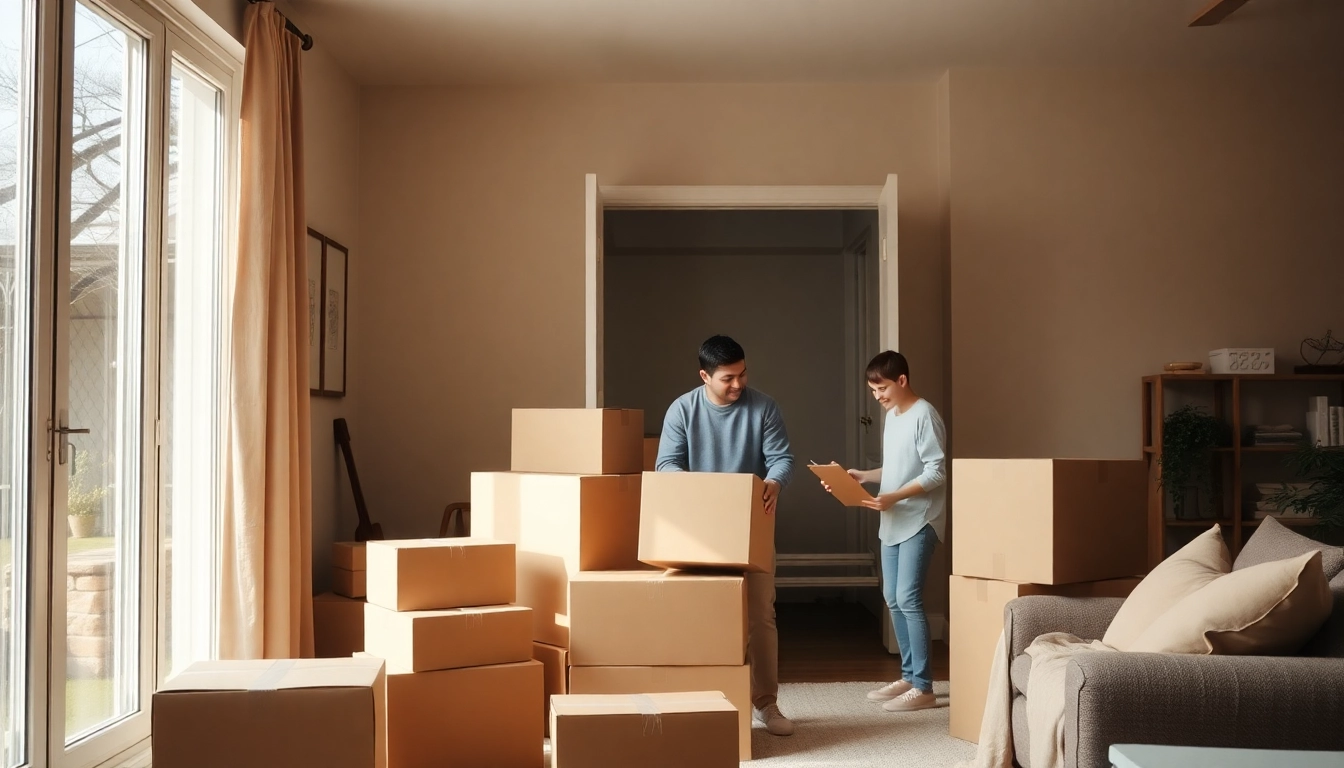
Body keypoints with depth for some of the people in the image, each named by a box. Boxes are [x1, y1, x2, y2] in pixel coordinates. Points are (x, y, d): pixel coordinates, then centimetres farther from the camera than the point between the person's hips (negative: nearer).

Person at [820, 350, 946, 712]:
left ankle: (923, 687, -5)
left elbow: (936, 472, -17)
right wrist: (863, 475, 7)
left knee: (908, 599, -11)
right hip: (893, 522, 9)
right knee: (893, 599, 10)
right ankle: (908, 676, 20)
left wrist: (893, 497, -25)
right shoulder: (892, 416, 14)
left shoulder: (924, 415, -13)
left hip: (919, 521, -9)